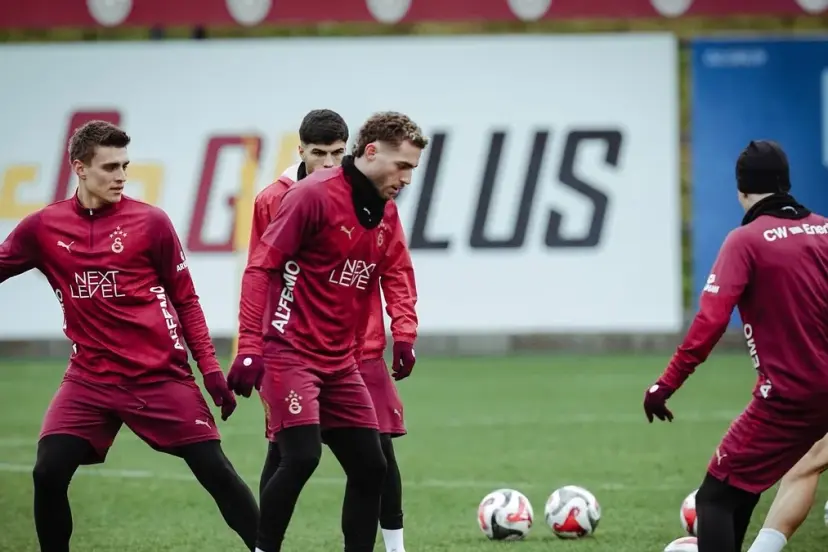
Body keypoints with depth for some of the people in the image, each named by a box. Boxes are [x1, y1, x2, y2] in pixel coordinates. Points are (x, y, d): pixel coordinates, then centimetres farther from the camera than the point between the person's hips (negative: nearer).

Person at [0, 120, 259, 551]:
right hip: (90, 376, 2)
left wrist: (210, 369, -2)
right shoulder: (43, 227, 1)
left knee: (215, 471, -4)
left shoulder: (150, 221, -3)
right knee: (48, 475, -13)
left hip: (162, 374, -1)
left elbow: (186, 300, 3)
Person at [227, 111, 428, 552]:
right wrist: (250, 346, -19)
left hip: (340, 362, 8)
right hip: (290, 353, -8)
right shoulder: (314, 195, -11)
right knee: (302, 457, -19)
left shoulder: (386, 215, 11)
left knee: (370, 467, 4)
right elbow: (260, 267, -13)